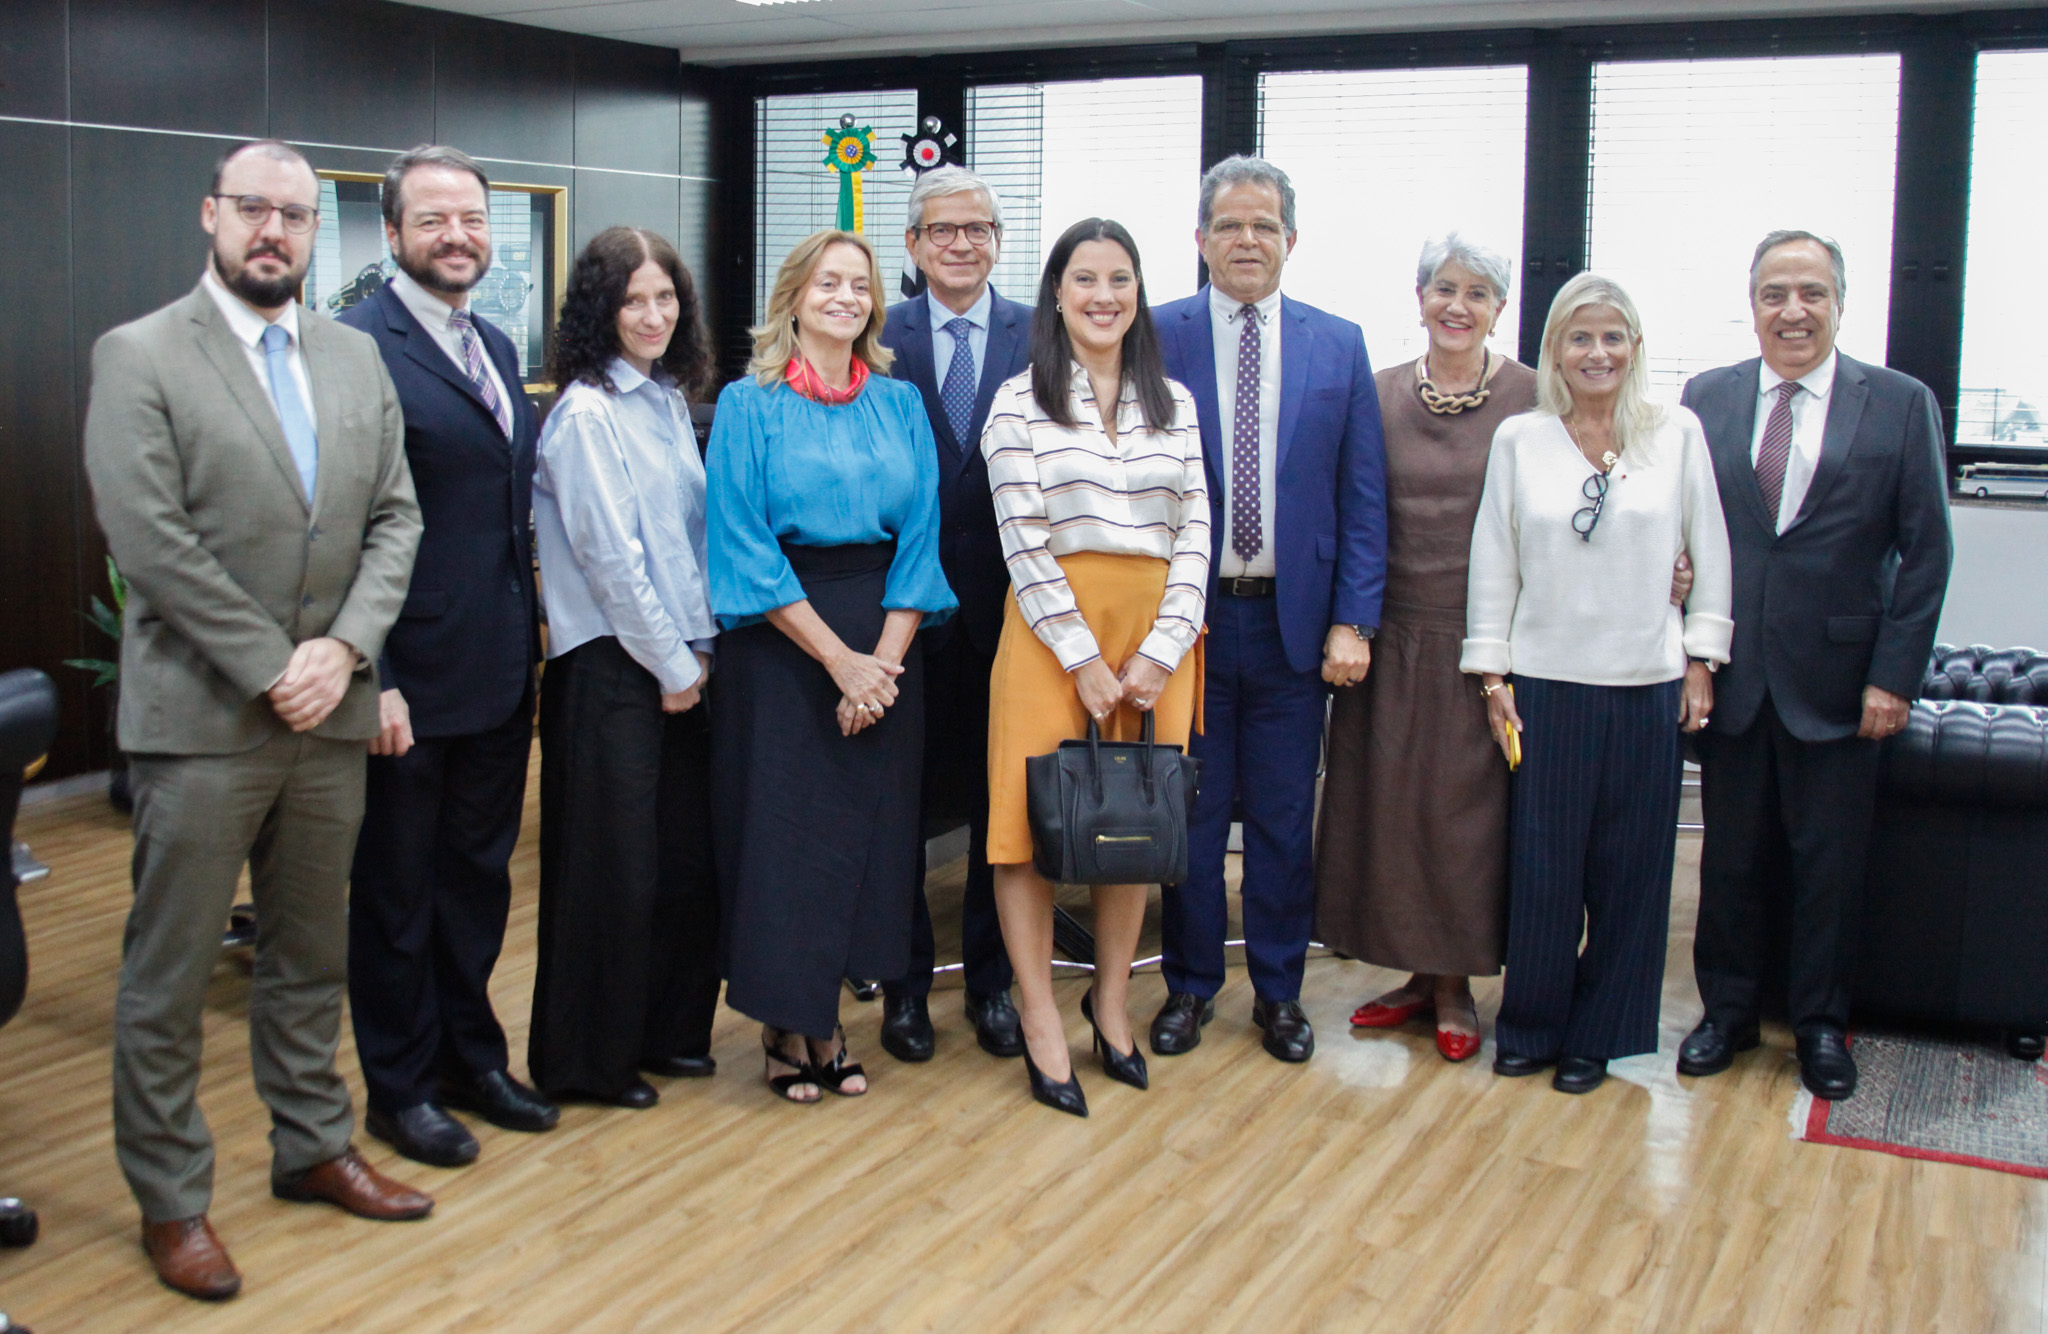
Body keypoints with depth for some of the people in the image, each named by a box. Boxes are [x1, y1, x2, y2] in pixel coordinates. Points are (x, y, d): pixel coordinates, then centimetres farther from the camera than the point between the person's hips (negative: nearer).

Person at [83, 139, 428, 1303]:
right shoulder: (140, 356, -5)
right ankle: (171, 1200, 18)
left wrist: (343, 649, -8)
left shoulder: (356, 358, 10)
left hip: (329, 714, 5)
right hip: (202, 717, -5)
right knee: (170, 976, 5)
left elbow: (396, 519, 7)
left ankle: (314, 1147, 33)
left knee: (313, 955, 17)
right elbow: (150, 537, -13)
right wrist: (270, 668, -14)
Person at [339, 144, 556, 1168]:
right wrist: (372, 679, -20)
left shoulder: (495, 346, 12)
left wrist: (530, 642, 13)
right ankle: (402, 1086, 23)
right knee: (396, 887, 9)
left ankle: (471, 1056, 34)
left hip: (500, 670, 8)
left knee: (479, 873, 18)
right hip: (412, 678, -7)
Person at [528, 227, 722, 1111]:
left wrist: (698, 647, 7)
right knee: (612, 865, 0)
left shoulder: (668, 400, 13)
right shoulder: (587, 414, -12)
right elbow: (610, 557, -15)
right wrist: (671, 664, -10)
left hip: (676, 662, 8)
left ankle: (663, 1030, 27)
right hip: (610, 667, -8)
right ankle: (586, 1060, 15)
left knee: (685, 854, 12)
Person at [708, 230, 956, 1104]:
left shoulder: (900, 404, 8)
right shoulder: (749, 405, -2)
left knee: (867, 824, 5)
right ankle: (785, 1025, 15)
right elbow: (742, 546, -9)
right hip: (779, 638, -3)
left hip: (885, 636, 3)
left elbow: (920, 534, 3)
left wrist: (883, 658, -10)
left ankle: (825, 1018, 19)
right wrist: (837, 658, -14)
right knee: (784, 825, 1)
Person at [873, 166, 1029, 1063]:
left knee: (1000, 803, 10)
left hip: (1007, 604, 1)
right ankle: (905, 983, 23)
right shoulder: (877, 340, 1)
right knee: (900, 802, 9)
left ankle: (993, 982, 25)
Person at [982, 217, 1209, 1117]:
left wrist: (1161, 648, -6)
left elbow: (1193, 533, 5)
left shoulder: (1174, 403, 10)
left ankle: (1111, 1000, 25)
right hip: (1053, 629, -3)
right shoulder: (1020, 403, -1)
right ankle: (1041, 1025, 10)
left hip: (1156, 634, 3)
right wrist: (1086, 659, -11)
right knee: (1033, 816, -1)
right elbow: (1024, 544, -7)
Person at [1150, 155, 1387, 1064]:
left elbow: (1363, 497, 4)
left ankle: (1278, 992, 24)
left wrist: (1352, 621, -3)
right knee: (1190, 813, 8)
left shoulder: (1339, 347, 5)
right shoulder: (1155, 340, 0)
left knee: (1284, 820, 9)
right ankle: (1190, 985, 23)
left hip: (1295, 619, 1)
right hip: (1188, 615, -1)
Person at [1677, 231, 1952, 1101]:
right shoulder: (1706, 399, 5)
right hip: (1731, 674, 2)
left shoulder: (1901, 404, 0)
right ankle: (1728, 1011, 27)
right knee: (1731, 856, 11)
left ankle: (1821, 1024, 24)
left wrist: (1895, 676, -7)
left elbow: (1926, 551, -1)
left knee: (1830, 862, 7)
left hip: (1838, 681, -1)